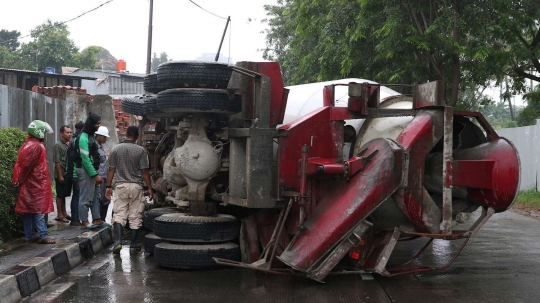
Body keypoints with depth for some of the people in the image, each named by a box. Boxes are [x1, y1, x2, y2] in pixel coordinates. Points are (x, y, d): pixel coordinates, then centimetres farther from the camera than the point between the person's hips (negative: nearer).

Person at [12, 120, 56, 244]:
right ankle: (43, 235, -11)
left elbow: (21, 164, 13)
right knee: (39, 209, -10)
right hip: (36, 183, -9)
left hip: (29, 183, 9)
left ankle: (29, 235, 17)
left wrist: (18, 180, 11)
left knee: (29, 209, 11)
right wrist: (20, 180, -8)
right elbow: (27, 165, -19)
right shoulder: (36, 146, -15)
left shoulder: (26, 145, 15)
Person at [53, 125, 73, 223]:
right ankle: (59, 215, 7)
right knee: (60, 195, 1)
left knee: (64, 194, 14)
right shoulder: (58, 146, -9)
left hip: (68, 174, 7)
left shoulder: (70, 145, 12)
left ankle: (64, 213, 22)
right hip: (61, 174, -7)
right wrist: (60, 175, -16)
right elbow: (57, 162, -13)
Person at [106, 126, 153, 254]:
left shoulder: (115, 149, 1)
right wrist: (149, 188, 2)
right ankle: (133, 245, 12)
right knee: (135, 216, 7)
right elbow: (144, 171, -5)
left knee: (119, 215, 5)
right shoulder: (140, 150, -5)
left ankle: (118, 242, -10)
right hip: (136, 186, -1)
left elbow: (111, 169, 2)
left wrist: (108, 186, 9)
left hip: (121, 186, 1)